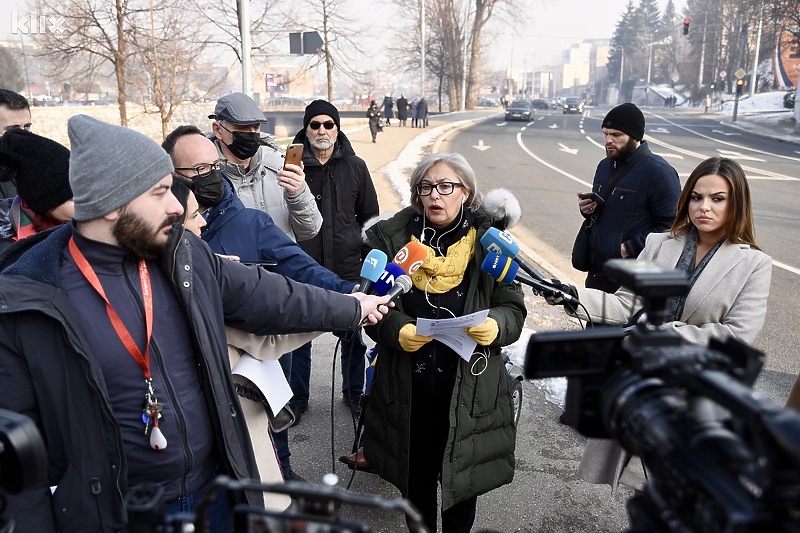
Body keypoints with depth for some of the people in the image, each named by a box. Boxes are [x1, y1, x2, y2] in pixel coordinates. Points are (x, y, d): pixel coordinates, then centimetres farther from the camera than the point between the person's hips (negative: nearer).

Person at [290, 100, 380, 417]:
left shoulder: (355, 167, 5)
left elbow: (369, 215, 13)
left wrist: (365, 253, 8)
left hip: (348, 268, 2)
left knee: (353, 335, 13)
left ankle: (354, 393, 33)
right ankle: (297, 399, 29)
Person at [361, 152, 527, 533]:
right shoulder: (391, 238, -3)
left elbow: (514, 309, -2)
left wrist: (496, 325, -24)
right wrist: (396, 330, -21)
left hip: (469, 386, -1)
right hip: (407, 388, 1)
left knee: (463, 478, 15)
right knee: (415, 476, 18)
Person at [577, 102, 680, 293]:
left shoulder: (658, 172, -14)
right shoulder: (605, 165, 12)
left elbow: (670, 227, -18)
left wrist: (630, 248, -21)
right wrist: (588, 209, 2)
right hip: (596, 273, 8)